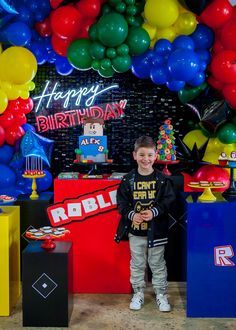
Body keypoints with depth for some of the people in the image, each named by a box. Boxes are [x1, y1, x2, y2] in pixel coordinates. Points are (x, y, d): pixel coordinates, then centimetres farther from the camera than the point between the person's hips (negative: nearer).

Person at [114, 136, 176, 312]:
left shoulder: (162, 179, -5)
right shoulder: (128, 179, -3)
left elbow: (169, 201, -6)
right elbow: (122, 202, -1)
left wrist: (154, 212, -20)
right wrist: (131, 214, -17)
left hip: (156, 231, -1)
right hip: (135, 231, 1)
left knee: (157, 264, 11)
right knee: (137, 264, 15)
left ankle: (161, 294, 27)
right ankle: (138, 293, 30)